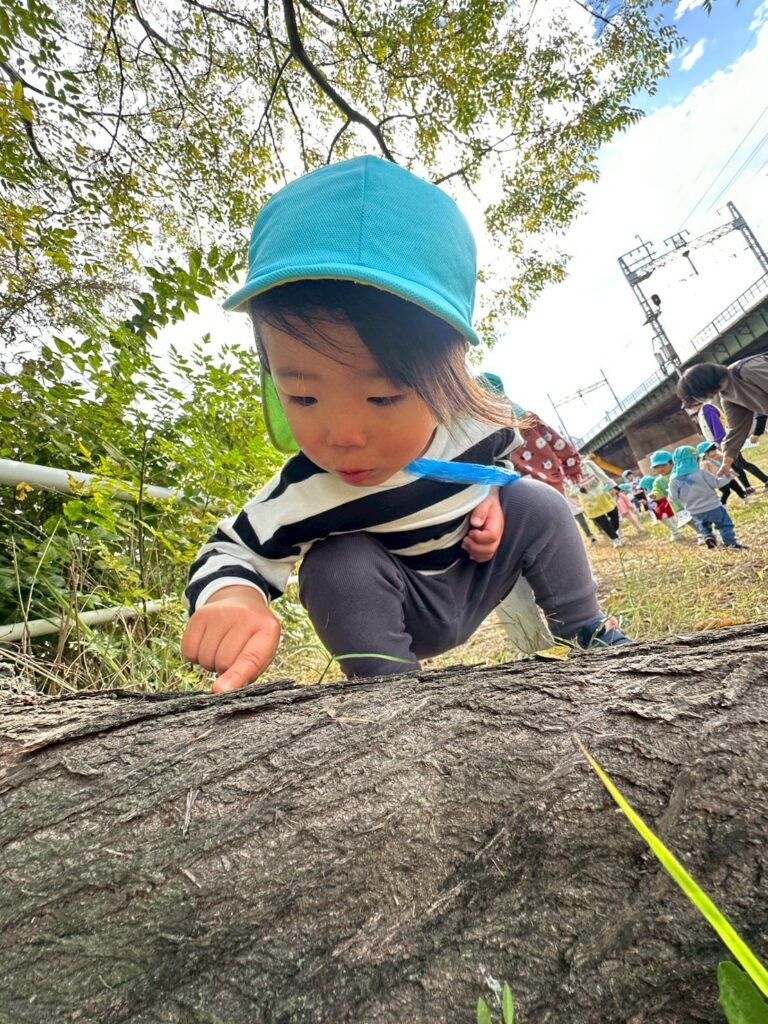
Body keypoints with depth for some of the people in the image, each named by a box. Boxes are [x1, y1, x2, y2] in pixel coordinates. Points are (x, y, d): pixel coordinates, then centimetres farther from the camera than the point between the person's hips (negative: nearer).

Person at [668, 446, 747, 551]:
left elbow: (673, 497, -6)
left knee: (703, 525, 29)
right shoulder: (701, 473, -18)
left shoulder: (674, 480, -13)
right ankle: (731, 542, 9)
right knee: (724, 524, 13)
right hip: (713, 506, -3)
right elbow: (716, 483, -7)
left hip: (696, 512, 3)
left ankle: (708, 537, 8)